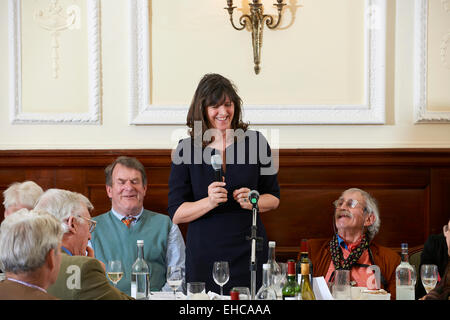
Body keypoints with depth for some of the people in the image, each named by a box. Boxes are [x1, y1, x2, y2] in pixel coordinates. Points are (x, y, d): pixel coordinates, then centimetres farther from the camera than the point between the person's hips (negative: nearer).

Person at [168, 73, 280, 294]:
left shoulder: (255, 142, 4)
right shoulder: (186, 149, 0)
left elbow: (274, 198, 10)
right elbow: (176, 214, -3)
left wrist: (253, 201, -11)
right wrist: (209, 202, -19)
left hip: (248, 252, 1)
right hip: (204, 256, -1)